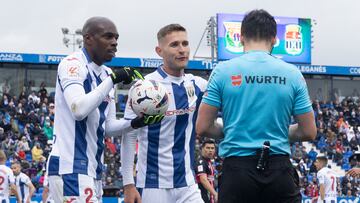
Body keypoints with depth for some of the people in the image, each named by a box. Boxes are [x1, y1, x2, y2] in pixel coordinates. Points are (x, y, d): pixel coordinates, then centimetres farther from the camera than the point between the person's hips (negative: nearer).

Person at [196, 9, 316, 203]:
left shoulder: (223, 70, 0)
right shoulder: (292, 73, 3)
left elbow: (202, 128, 1)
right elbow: (309, 132, 5)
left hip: (237, 167, 0)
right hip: (279, 169, 1)